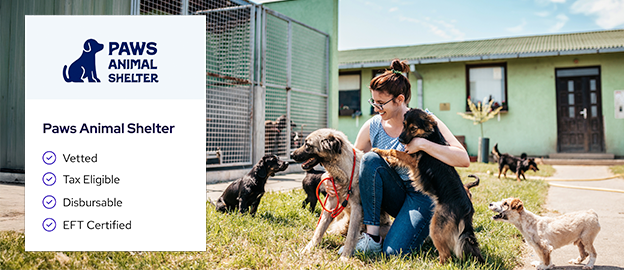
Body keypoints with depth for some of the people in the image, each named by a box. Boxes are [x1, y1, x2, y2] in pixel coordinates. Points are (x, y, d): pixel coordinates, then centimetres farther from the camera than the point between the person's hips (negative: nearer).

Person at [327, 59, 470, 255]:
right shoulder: (372, 126, -2)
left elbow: (464, 159, -20)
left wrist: (423, 144, -29)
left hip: (422, 194, -4)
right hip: (395, 196, 4)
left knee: (394, 250, -26)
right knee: (370, 158, -26)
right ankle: (372, 237, -20)